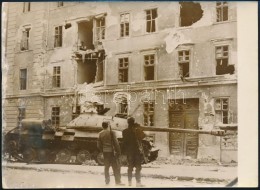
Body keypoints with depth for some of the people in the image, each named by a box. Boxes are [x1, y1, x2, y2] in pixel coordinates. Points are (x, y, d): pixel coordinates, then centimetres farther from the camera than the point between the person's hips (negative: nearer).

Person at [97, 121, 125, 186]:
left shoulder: (100, 134, 6)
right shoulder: (111, 132, -9)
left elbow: (99, 145, 8)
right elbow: (115, 143, -12)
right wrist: (118, 151, -7)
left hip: (105, 152, 5)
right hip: (111, 151, -5)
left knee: (106, 166, 14)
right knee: (116, 167, -1)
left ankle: (107, 181, 15)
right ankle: (118, 181, -4)